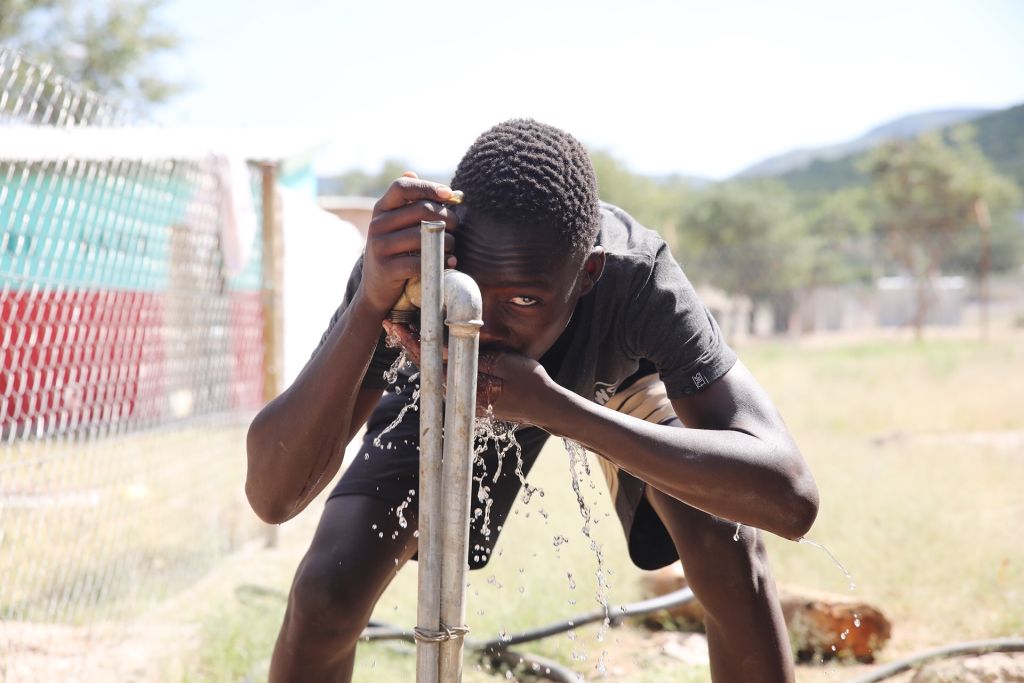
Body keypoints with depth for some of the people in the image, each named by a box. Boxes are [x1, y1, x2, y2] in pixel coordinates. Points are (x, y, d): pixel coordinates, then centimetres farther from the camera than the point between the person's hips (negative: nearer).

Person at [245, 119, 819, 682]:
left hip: (614, 385, 0)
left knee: (730, 551, -26)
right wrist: (370, 304, -59)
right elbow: (273, 495, -45)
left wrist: (553, 406, -56)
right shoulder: (404, 265, -38)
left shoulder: (639, 281, -41)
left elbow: (790, 497, -50)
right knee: (326, 590, -17)